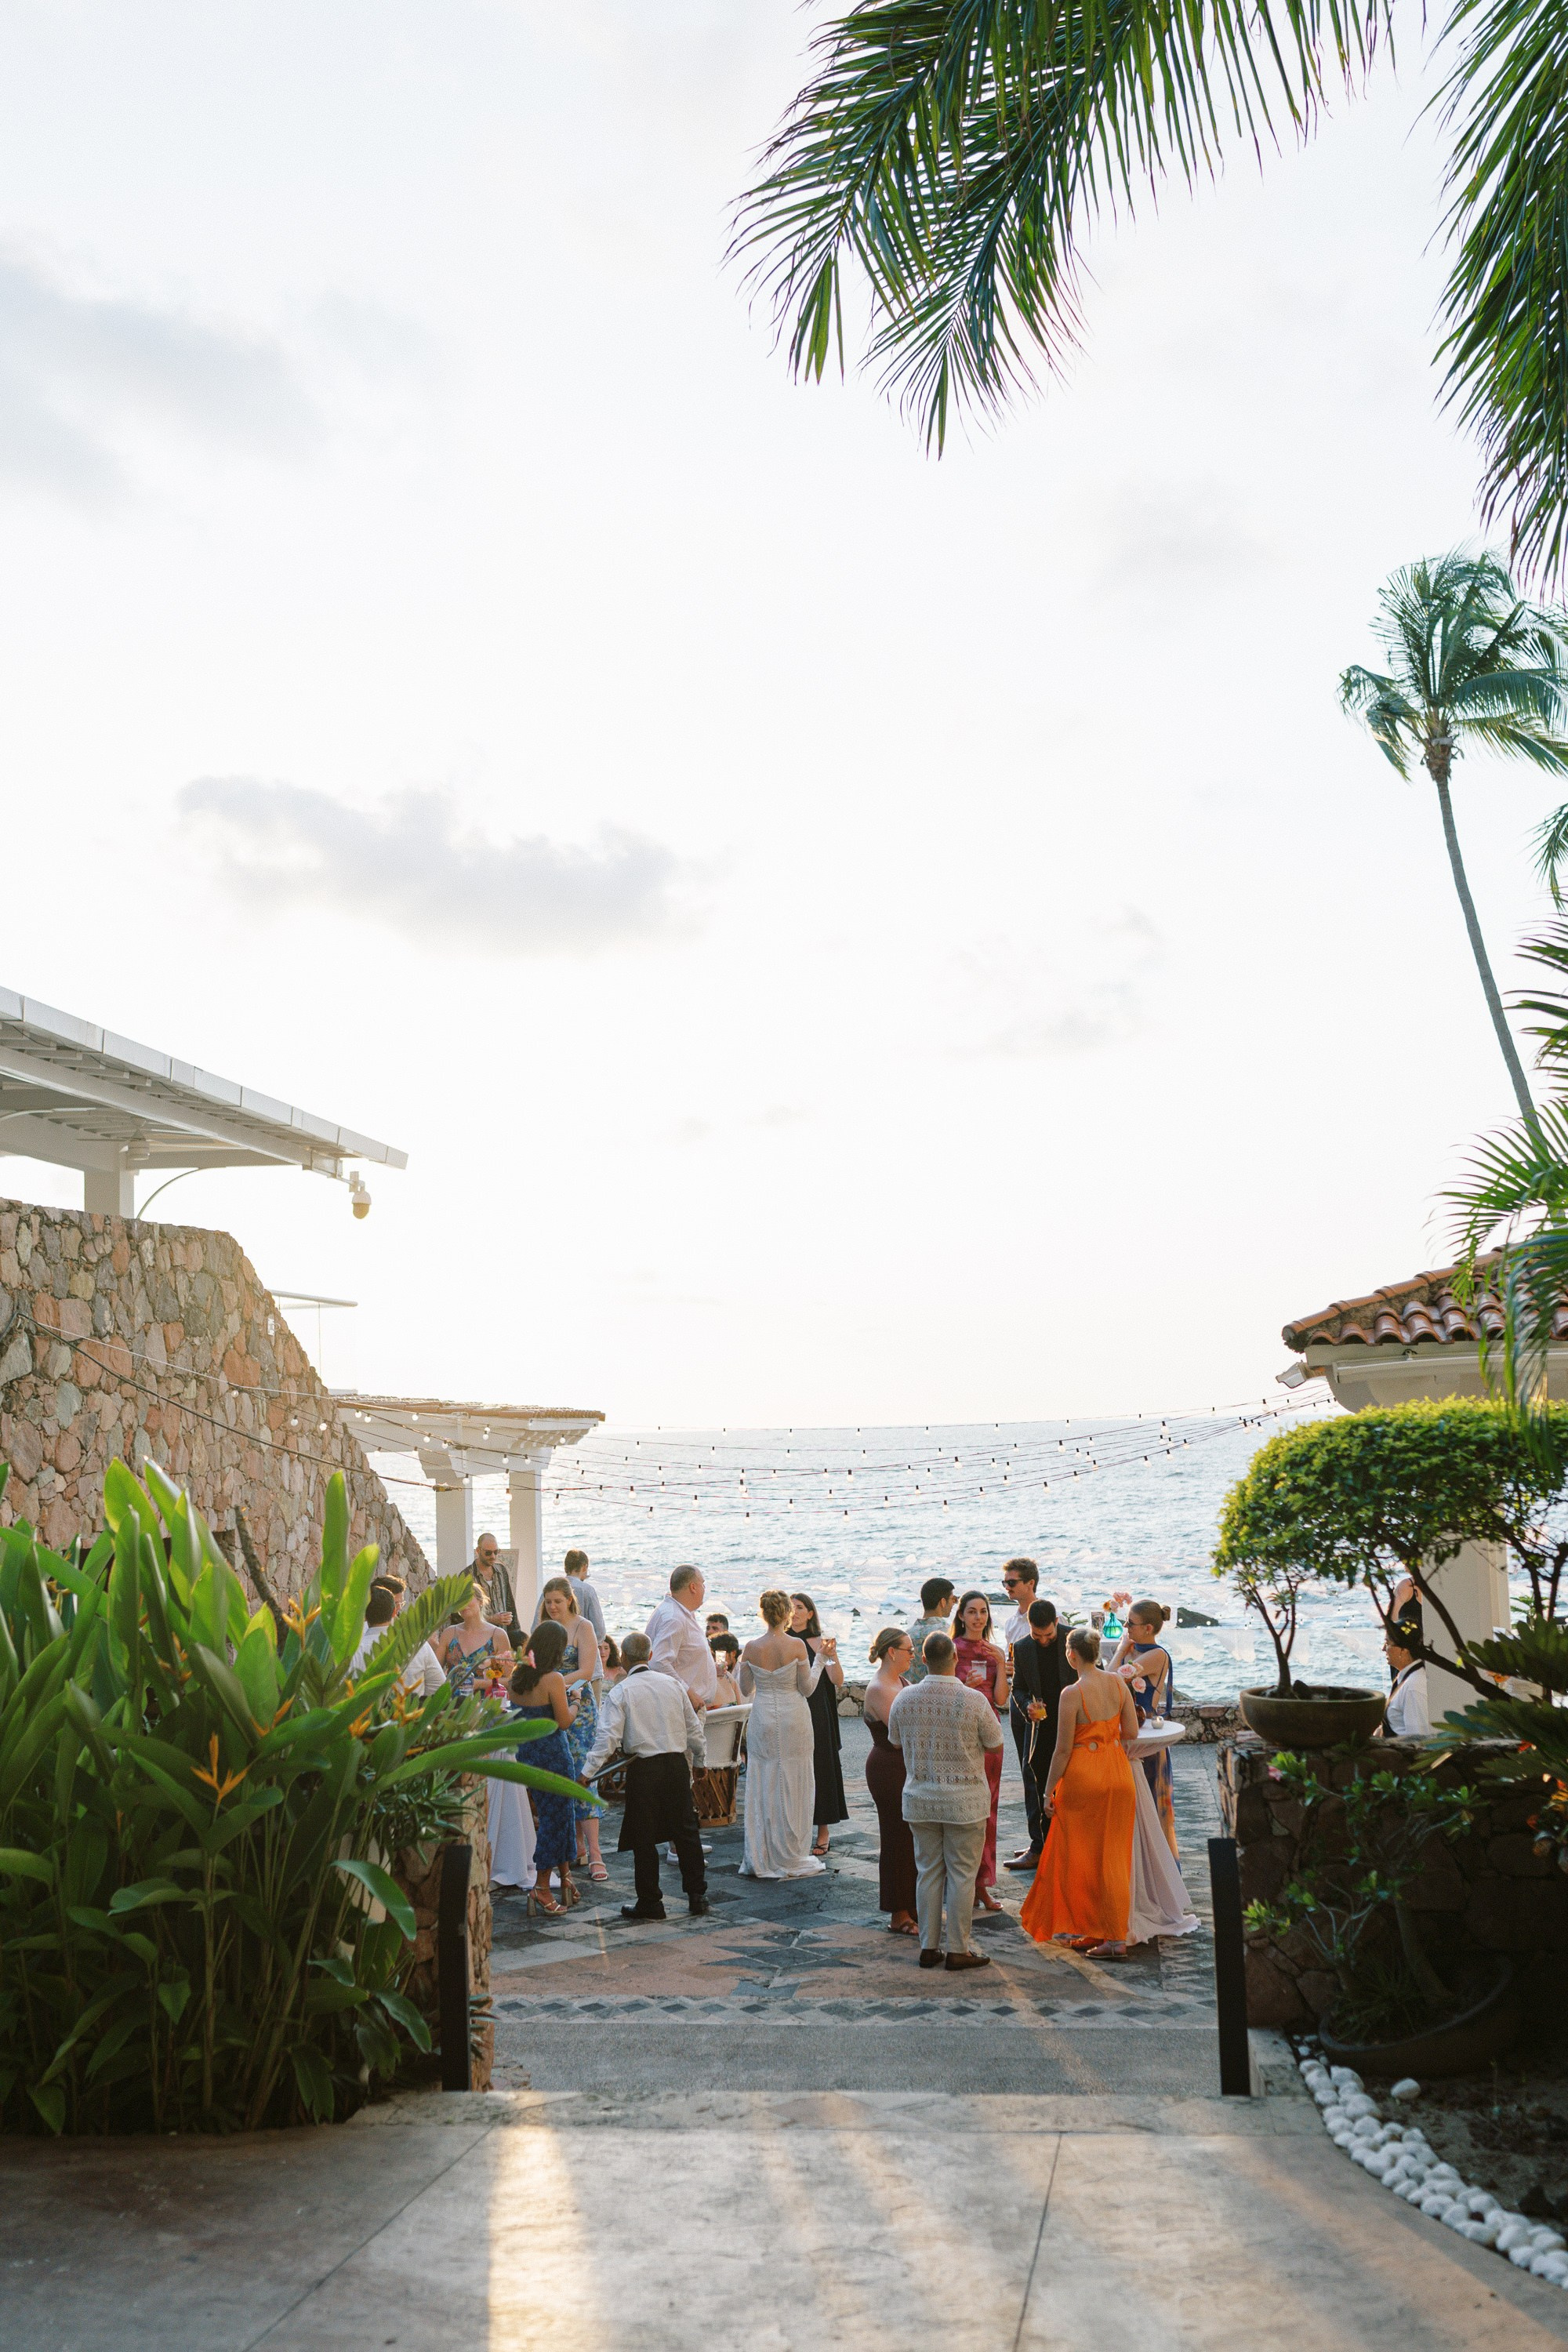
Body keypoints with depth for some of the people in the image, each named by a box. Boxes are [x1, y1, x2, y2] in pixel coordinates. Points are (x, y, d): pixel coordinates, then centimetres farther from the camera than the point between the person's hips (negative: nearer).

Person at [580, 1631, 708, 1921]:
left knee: (643, 1838, 6)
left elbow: (607, 1737, -15)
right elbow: (694, 1728, 12)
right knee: (685, 1830, 13)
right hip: (677, 1764, 4)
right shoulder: (673, 1684, 6)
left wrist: (587, 1772, -11)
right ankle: (697, 1895, 17)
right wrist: (700, 1761, 26)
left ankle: (650, 1902, 12)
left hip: (643, 1769, -4)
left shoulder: (619, 1693, -7)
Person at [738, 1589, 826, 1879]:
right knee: (792, 1788, 6)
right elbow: (807, 1688, -5)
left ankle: (759, 1858, 13)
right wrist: (820, 1660, 6)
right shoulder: (797, 1646, -12)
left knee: (761, 1788, 9)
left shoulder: (751, 1648, -3)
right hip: (793, 1719, -3)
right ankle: (790, 1858, 11)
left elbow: (746, 1690, 5)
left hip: (761, 1719, 3)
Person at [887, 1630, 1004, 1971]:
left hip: (919, 1799, 3)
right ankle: (958, 1950, 11)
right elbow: (996, 1745, -2)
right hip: (965, 1801, -3)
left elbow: (896, 1743, 11)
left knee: (928, 1872, 13)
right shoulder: (974, 1701, -15)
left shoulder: (904, 1698, -5)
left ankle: (929, 1947, 17)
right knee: (961, 1875, 6)